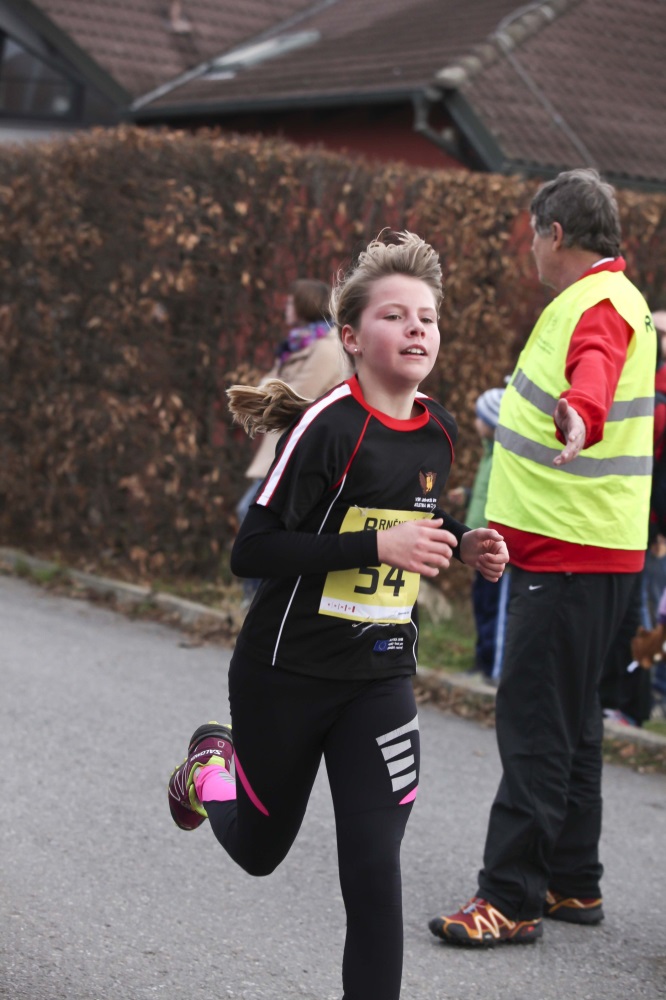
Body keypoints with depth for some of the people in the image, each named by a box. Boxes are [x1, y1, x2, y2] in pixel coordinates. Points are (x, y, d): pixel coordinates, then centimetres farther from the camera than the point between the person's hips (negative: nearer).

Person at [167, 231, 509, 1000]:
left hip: (381, 677, 4)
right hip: (287, 672, -4)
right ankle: (210, 766, 50)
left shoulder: (439, 430, 1)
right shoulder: (329, 426, -20)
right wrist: (377, 545, -29)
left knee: (373, 863, -6)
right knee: (258, 849, 18)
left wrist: (463, 546, 1)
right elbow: (252, 551, -23)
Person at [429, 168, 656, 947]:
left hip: (570, 553, -11)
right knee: (567, 719, 15)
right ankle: (572, 883, 23)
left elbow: (595, 372, -40)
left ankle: (510, 898, -8)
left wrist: (578, 414, -61)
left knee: (535, 724, -10)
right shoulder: (603, 299, 18)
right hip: (577, 545, 11)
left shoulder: (601, 306, -16)